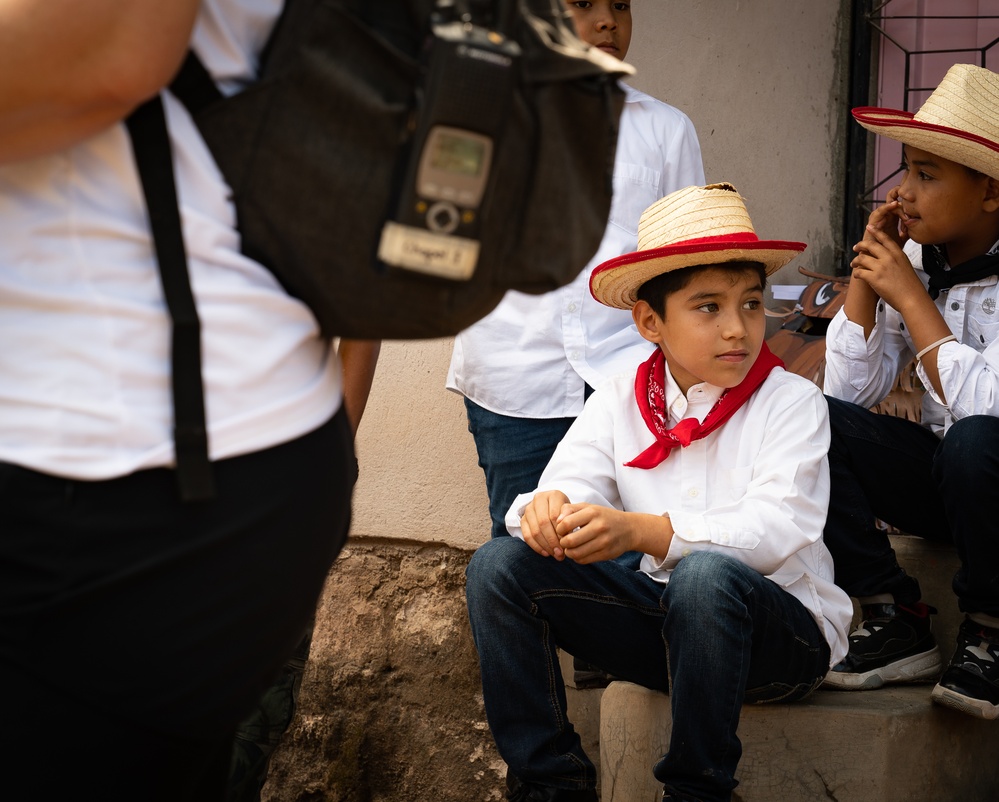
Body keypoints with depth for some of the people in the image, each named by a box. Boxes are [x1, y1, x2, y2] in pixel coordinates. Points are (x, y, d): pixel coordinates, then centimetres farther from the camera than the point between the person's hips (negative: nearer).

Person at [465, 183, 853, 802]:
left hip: (786, 633, -4)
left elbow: (776, 530, -22)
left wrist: (643, 530, -38)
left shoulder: (791, 402, -8)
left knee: (707, 576, -38)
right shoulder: (621, 402, 5)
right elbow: (570, 485, -7)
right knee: (500, 563, -12)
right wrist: (547, 510, -34)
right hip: (665, 616, 4)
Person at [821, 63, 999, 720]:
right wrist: (865, 272, -10)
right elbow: (850, 392, -4)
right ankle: (897, 623, -10)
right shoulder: (915, 257, 0)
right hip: (940, 478, 6)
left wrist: (911, 297, -21)